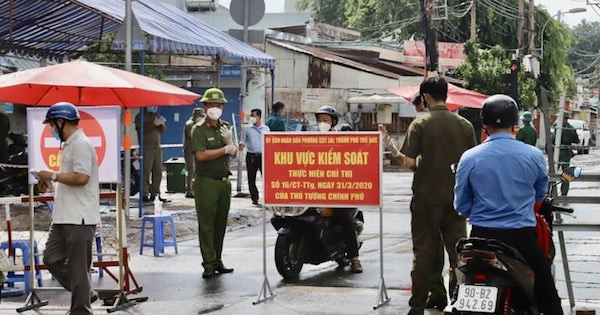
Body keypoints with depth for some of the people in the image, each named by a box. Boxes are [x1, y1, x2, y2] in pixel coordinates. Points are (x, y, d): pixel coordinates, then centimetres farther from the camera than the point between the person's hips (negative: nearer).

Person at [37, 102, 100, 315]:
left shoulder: (81, 144, -15)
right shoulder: (69, 144, 18)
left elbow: (81, 177, -24)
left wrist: (53, 175, -13)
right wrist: (50, 182, 12)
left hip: (79, 218, -10)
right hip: (64, 216, 10)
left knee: (77, 268, -3)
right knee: (52, 259, 11)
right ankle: (85, 293, 22)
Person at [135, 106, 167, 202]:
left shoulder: (156, 116, 20)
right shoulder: (140, 116, 1)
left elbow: (163, 129, 12)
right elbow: (142, 129, -13)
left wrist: (161, 123, -9)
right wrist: (154, 123, -18)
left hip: (157, 147, 6)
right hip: (146, 148, -6)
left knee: (158, 171, 4)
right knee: (146, 172, -10)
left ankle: (155, 193, 8)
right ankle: (144, 194, -9)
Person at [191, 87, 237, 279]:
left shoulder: (226, 127, 15)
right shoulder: (199, 129, -5)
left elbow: (234, 153, 9)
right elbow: (201, 155, -17)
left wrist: (229, 140, -12)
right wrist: (225, 149, -10)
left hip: (224, 182, 6)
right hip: (206, 182, -6)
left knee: (220, 224, 9)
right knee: (206, 225, -5)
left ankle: (217, 262, 16)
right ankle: (209, 264, -4)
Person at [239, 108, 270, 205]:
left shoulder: (266, 129, 8)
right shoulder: (247, 129, 4)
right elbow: (242, 143, 4)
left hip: (263, 156, 0)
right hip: (251, 156, 0)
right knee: (251, 178, 3)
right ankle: (254, 198, 12)